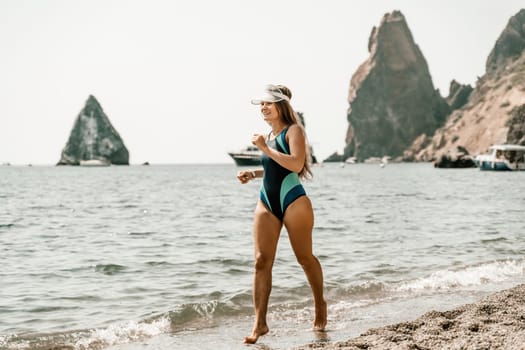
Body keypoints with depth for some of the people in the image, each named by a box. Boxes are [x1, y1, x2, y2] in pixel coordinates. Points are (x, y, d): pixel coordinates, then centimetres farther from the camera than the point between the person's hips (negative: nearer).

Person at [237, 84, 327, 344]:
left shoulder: (293, 130, -7)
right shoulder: (270, 135, 15)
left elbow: (296, 165, -22)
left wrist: (265, 148, -21)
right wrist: (254, 174, 10)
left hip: (293, 202, -7)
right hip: (267, 203, 7)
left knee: (305, 258, 8)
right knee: (261, 261, -5)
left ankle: (320, 306, 32)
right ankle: (259, 323, -5)